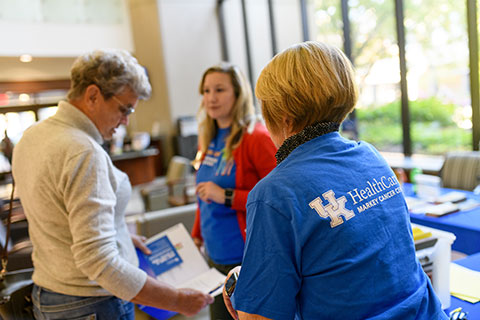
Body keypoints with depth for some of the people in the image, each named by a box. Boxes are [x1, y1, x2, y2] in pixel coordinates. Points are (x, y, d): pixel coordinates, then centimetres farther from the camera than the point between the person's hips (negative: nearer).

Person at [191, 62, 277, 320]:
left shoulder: (257, 138, -14)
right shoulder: (208, 140, 8)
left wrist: (227, 197, -21)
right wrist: (196, 236, 15)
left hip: (248, 259, -7)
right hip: (214, 257, 7)